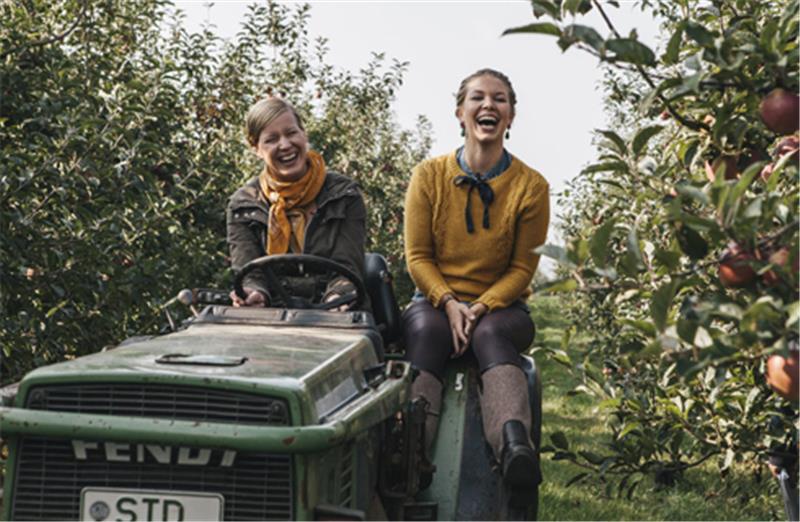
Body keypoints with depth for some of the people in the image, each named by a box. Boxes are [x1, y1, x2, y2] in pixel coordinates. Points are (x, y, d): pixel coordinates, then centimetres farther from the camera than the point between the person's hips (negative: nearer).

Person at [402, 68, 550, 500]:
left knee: (490, 334, -36)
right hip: (436, 300, 0)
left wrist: (481, 308, -17)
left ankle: (514, 446, -57)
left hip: (501, 306, 0)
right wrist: (449, 303, -16)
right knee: (426, 332, -35)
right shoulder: (429, 175, 2)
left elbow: (522, 268, -1)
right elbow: (417, 256, 1)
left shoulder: (530, 186, 0)